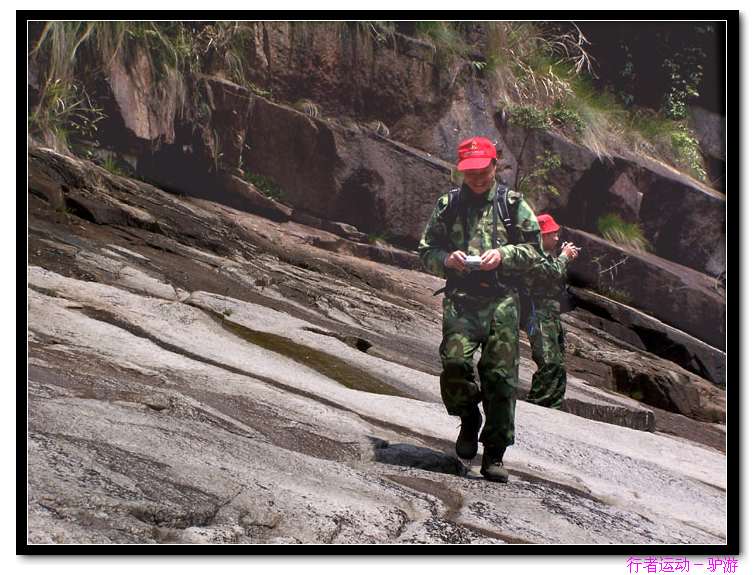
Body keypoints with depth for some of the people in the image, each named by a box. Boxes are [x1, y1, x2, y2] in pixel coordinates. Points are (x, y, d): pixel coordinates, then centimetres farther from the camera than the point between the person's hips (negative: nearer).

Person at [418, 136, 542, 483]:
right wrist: (447, 259, -7)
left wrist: (503, 255, -9)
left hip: (502, 300, 0)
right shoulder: (448, 204, 12)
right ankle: (469, 417, 11)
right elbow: (426, 252, 14)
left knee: (501, 375, -4)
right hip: (460, 298, 0)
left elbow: (534, 249, 8)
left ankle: (494, 455, 4)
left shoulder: (513, 204, 10)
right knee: (454, 363, -20)